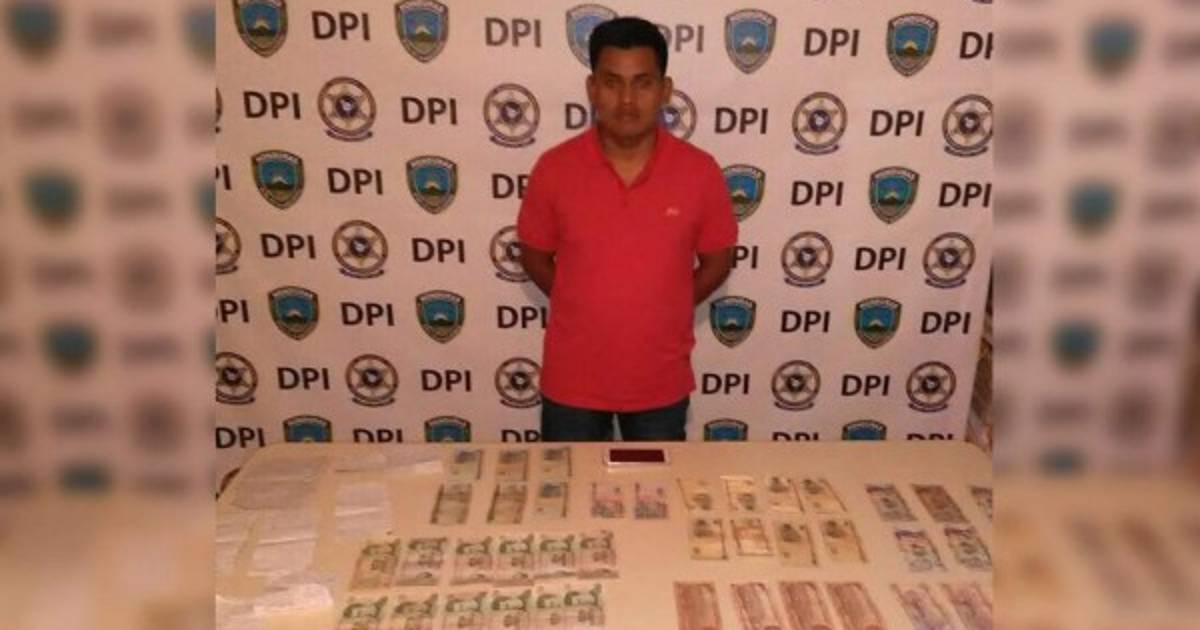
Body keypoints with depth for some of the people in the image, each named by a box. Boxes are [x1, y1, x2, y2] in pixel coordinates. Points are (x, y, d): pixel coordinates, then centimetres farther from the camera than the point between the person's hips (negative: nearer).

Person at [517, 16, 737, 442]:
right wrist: (585, 308, -1)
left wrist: (662, 312, -2)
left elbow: (717, 261, 1)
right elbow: (535, 257, 2)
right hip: (573, 378, 0)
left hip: (660, 380, 0)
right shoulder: (554, 168, -12)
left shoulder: (699, 172, -12)